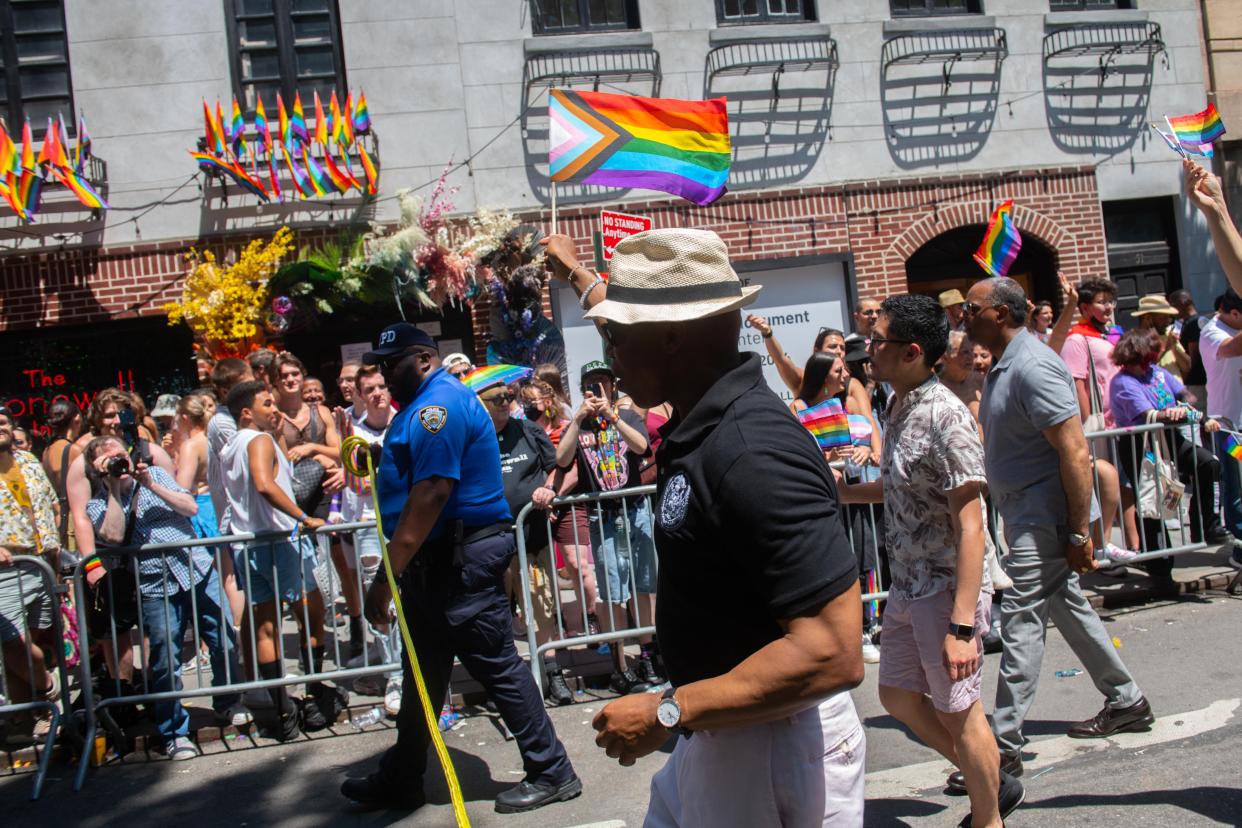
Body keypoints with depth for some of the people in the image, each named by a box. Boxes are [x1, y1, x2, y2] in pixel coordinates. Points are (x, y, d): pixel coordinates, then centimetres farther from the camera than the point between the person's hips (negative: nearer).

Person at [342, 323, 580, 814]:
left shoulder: (439, 405, -16)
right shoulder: (423, 405, 18)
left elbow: (431, 493, -26)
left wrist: (388, 575, -25)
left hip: (461, 558, -11)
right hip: (437, 560, 11)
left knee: (497, 665, -3)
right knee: (422, 676, 17)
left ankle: (551, 774, 9)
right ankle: (400, 782, 28)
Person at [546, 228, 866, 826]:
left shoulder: (752, 455, -30)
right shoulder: (710, 413, -1)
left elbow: (833, 652, -34)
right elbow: (636, 321, 23)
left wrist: (667, 713, -27)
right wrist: (574, 273, 39)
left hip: (774, 746, -9)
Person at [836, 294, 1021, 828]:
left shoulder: (944, 416, -22)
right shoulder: (900, 407, 5)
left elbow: (969, 523, -24)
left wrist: (962, 624, -27)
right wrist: (840, 491, 15)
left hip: (948, 589, -9)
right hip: (907, 586, 9)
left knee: (956, 712, 6)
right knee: (898, 695, 18)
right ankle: (991, 783, 36)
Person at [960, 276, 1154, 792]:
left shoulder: (1032, 367, -20)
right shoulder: (1002, 366, 12)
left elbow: (1076, 454, -24)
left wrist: (1078, 534, -23)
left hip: (1044, 513, -10)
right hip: (1026, 515, 10)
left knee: (1021, 622, -8)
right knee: (1067, 607, 19)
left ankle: (1004, 747, -3)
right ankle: (1126, 703, 34)